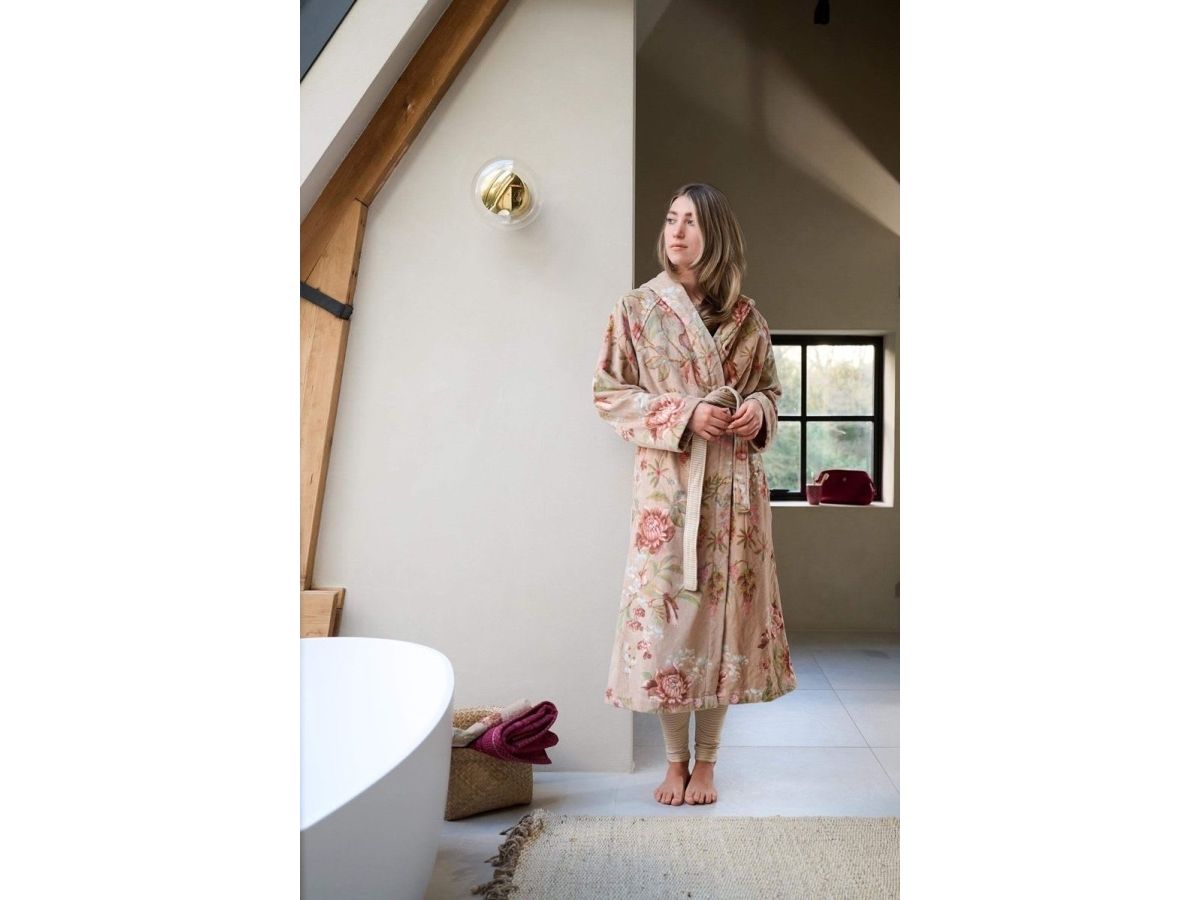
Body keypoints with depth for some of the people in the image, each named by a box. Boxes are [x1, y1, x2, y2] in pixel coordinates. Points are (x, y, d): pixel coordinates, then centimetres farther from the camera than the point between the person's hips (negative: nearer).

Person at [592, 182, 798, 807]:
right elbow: (608, 392, 0)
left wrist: (759, 409, -6)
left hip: (734, 485, 2)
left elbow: (771, 387, 18)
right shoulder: (637, 308, 3)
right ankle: (674, 758, 20)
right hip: (667, 482, -2)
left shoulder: (745, 315, 9)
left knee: (725, 607, 4)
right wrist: (683, 415, -12)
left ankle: (706, 759, 21)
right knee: (666, 609, 0)